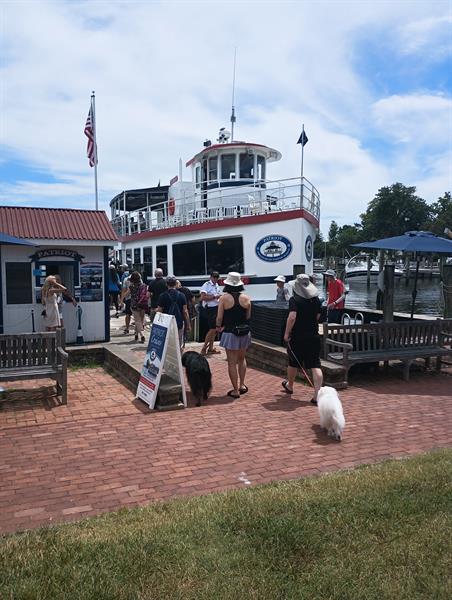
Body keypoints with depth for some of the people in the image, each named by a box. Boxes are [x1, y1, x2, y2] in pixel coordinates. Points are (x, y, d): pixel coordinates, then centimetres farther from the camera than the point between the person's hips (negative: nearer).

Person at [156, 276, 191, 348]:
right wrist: (188, 324, 4)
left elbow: (159, 311, -4)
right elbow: (185, 311, -1)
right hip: (179, 323, 1)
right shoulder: (181, 295, -1)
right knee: (179, 345, 8)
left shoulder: (163, 296, -5)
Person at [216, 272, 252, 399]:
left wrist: (218, 327, 11)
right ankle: (242, 385, 25)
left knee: (232, 362, 4)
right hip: (244, 331, 4)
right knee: (242, 359, 23)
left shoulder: (224, 298, -11)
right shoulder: (246, 298, -2)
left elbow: (219, 317, -9)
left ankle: (235, 390, 7)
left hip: (230, 332, -4)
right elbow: (248, 316, 4)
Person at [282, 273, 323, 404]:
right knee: (315, 366, -1)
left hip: (297, 336, -3)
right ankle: (317, 395, -7)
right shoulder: (316, 299, 5)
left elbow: (292, 317, -23)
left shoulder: (294, 300, -12)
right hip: (314, 336, 4)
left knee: (293, 363, 17)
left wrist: (287, 333, -15)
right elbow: (317, 317, 14)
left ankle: (289, 386, 40)